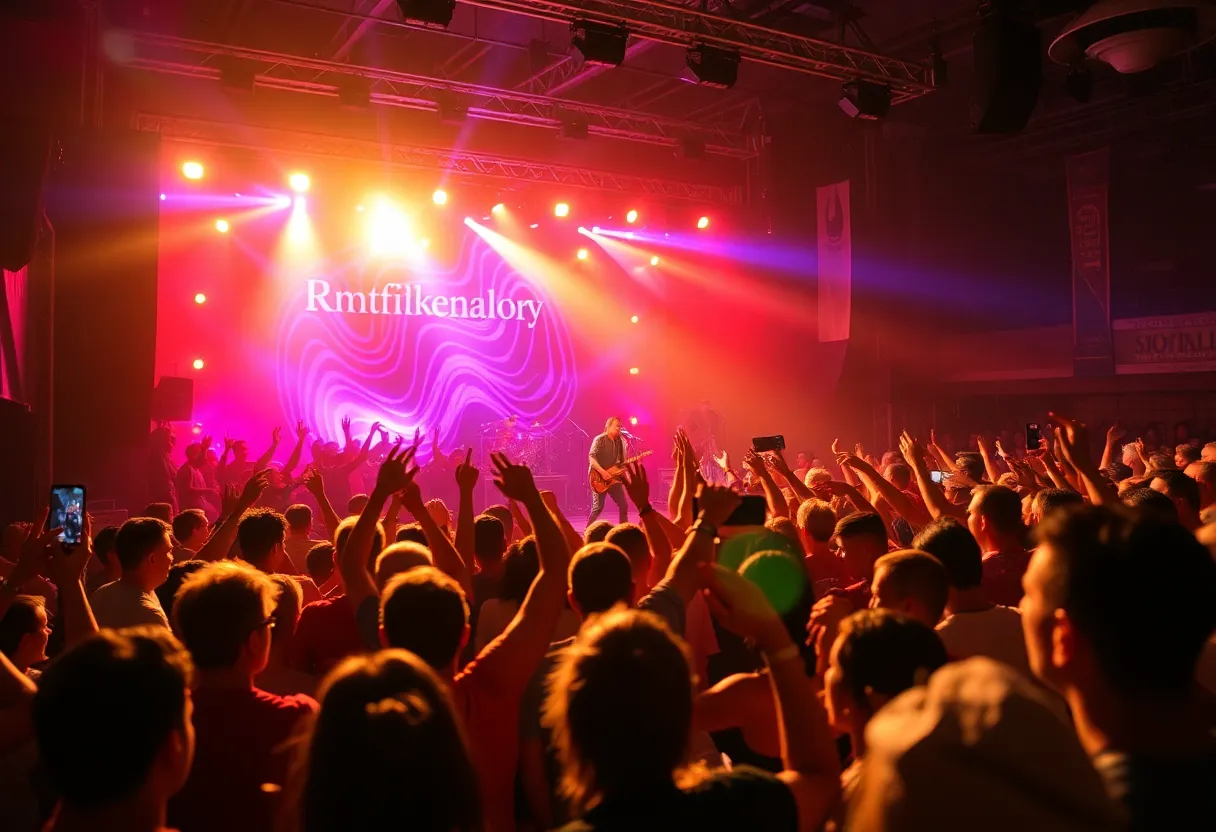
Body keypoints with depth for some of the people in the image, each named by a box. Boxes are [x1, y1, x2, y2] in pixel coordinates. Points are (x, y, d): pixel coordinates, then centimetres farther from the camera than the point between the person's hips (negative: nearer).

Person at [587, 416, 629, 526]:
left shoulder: (620, 441, 10)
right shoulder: (599, 439, -9)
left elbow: (622, 462, 15)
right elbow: (591, 458, -18)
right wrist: (603, 472, -26)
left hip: (614, 478, 6)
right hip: (599, 479, -6)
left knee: (624, 505, 5)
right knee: (598, 507, -10)